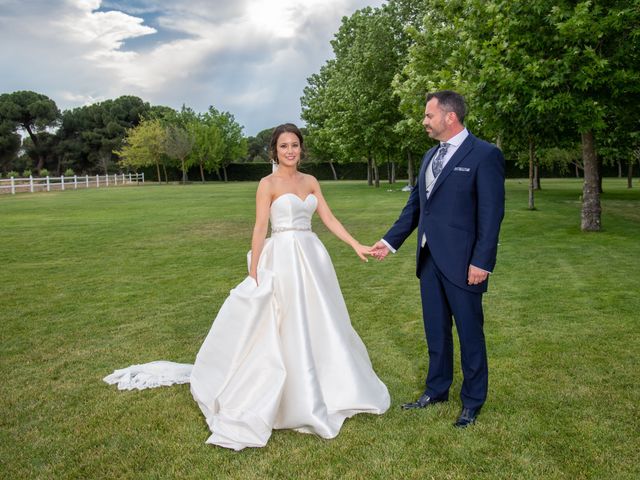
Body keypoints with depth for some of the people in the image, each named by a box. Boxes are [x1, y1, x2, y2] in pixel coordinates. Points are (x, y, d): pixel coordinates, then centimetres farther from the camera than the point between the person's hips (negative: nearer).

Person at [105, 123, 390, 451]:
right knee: (284, 329, -1)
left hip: (312, 257, 6)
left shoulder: (311, 182, 11)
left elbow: (329, 219, 10)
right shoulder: (268, 184, -5)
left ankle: (325, 388, 35)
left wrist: (356, 246, 3)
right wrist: (254, 274, -12)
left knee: (318, 324, 15)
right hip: (282, 259, -6)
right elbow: (260, 229, -9)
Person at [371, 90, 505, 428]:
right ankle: (436, 390, 35)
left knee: (470, 332, 8)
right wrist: (389, 241, 11)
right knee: (435, 331, 17)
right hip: (429, 259, 7)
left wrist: (482, 262, -18)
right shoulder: (431, 156, 13)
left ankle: (473, 400, 26)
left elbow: (491, 212, -14)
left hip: (462, 262, -7)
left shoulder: (484, 155, -10)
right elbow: (415, 206, 16)